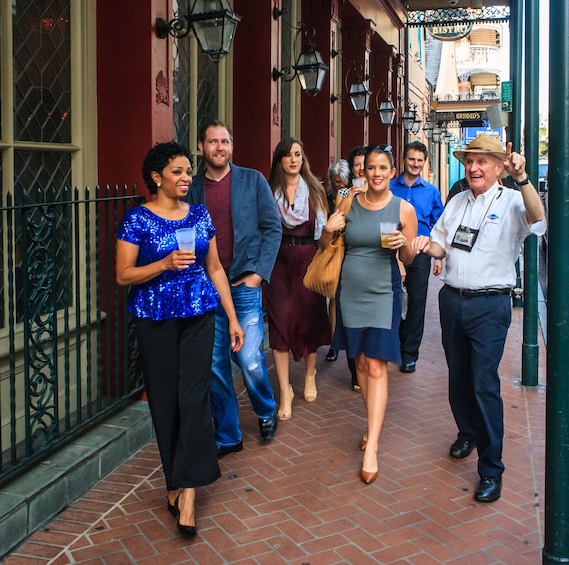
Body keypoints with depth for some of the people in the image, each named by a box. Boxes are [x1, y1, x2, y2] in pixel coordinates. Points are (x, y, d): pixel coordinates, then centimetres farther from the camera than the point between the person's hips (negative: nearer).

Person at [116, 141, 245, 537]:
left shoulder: (200, 215, 7)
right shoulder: (138, 219, -4)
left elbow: (215, 269, 11)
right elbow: (123, 275, -6)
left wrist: (233, 318, 9)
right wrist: (166, 264, -21)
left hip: (199, 316, 2)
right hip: (155, 320, -2)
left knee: (193, 397, -5)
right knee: (165, 400, 5)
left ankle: (186, 489, 2)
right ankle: (178, 481, 23)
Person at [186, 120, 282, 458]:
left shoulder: (253, 181, 3)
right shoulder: (192, 188, 7)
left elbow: (273, 228, 2)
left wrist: (258, 273, -6)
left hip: (245, 284, -2)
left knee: (250, 360, -8)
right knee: (215, 365, 6)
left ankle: (267, 411, 24)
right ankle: (228, 436, 22)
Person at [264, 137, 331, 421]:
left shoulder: (314, 189, 6)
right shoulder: (269, 191, 4)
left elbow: (325, 227, 5)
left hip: (309, 258, 1)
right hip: (279, 261, -1)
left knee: (310, 316, 8)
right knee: (280, 320, -6)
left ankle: (310, 376, 30)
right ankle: (285, 391, 0)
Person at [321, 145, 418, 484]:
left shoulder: (403, 209, -4)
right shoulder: (349, 204, 2)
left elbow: (409, 259, 4)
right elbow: (326, 247, 10)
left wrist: (404, 245, -18)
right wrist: (329, 230, -11)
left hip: (383, 294, -3)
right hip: (350, 291, 3)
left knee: (376, 367, -8)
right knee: (361, 361, 12)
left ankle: (371, 449, -6)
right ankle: (375, 423, 32)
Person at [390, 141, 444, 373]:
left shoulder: (431, 191, 6)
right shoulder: (390, 188, 2)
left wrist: (439, 257, 2)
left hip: (420, 253, 1)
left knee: (416, 302, 4)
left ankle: (409, 353, 14)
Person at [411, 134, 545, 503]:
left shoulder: (511, 202, -6)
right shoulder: (457, 202, 13)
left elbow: (538, 220, -28)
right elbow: (442, 245, 20)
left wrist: (522, 178, -40)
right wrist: (427, 245, -2)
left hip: (490, 306, -6)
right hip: (452, 299, 6)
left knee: (484, 383, -7)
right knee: (458, 377, 17)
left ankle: (491, 470, 3)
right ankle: (468, 434, 41)